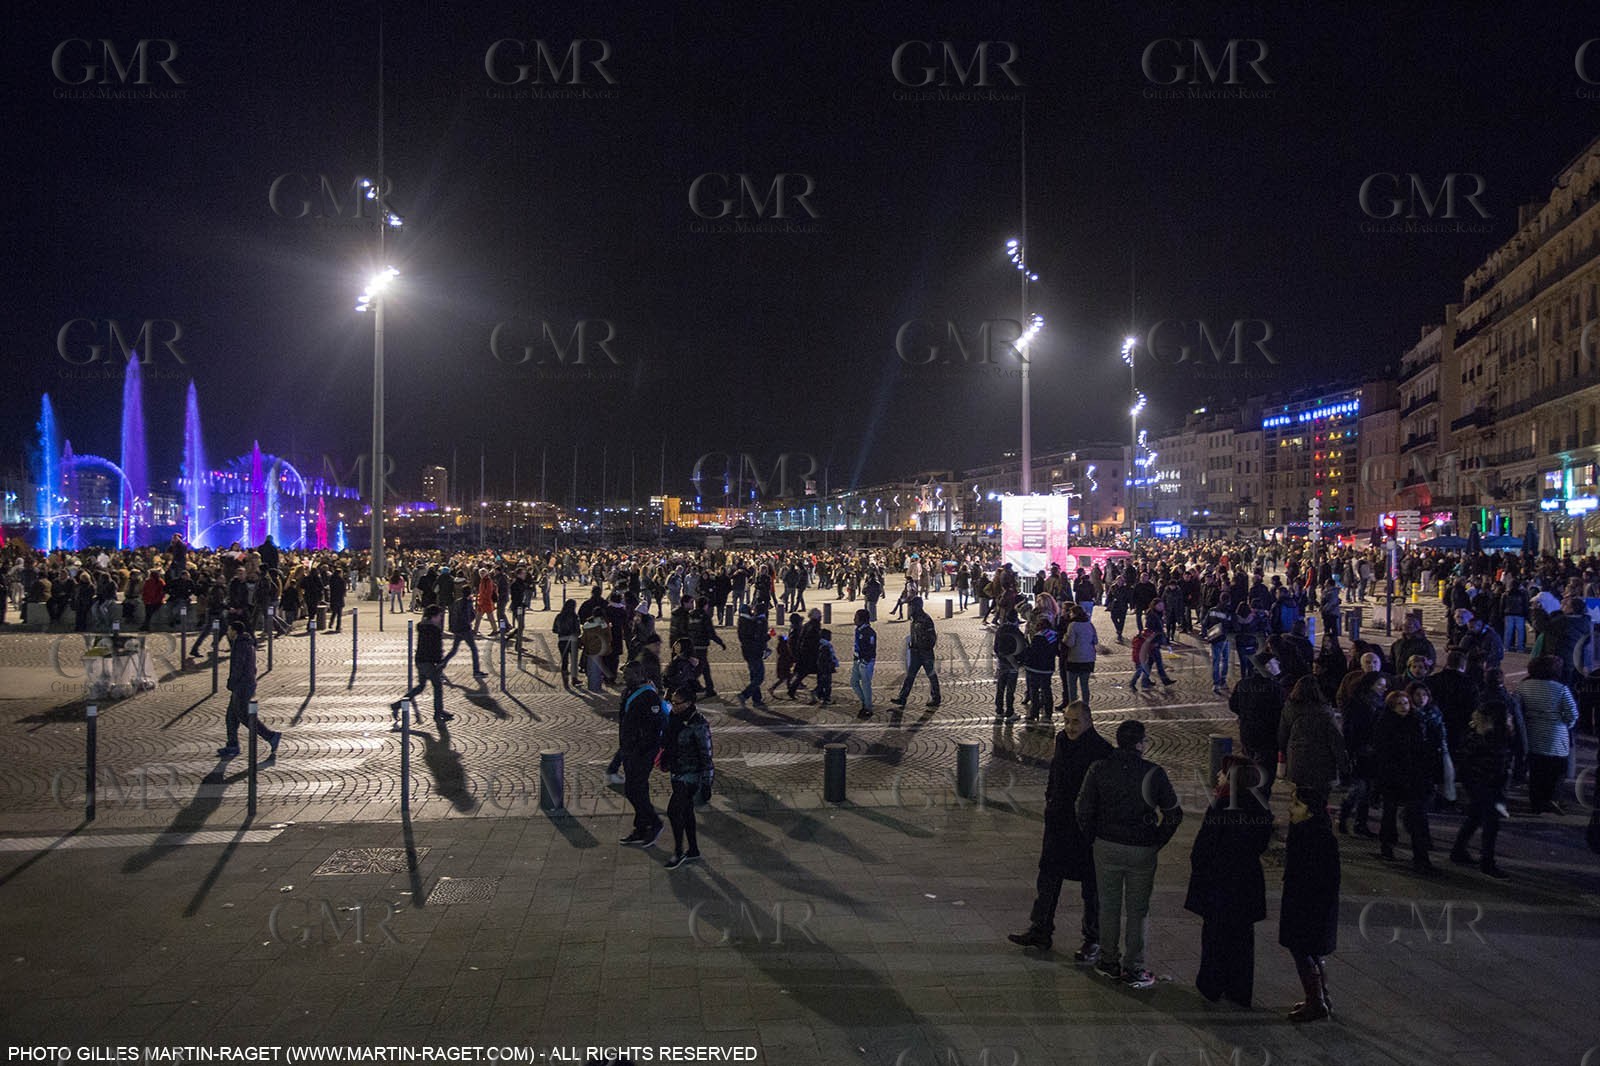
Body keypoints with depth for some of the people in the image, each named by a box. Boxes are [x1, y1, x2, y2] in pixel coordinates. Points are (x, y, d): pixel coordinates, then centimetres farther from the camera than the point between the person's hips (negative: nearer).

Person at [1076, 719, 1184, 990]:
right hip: (1142, 852, -2)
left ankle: (1109, 962, 25)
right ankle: (1132, 969, 15)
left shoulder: (1098, 770, -7)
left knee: (1109, 906, 15)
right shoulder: (1154, 773, -11)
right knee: (1138, 910, 10)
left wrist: (1096, 839, 10)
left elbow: (1084, 811, -4)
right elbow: (1174, 814, -5)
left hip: (1106, 848, 2)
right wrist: (1156, 843, 7)